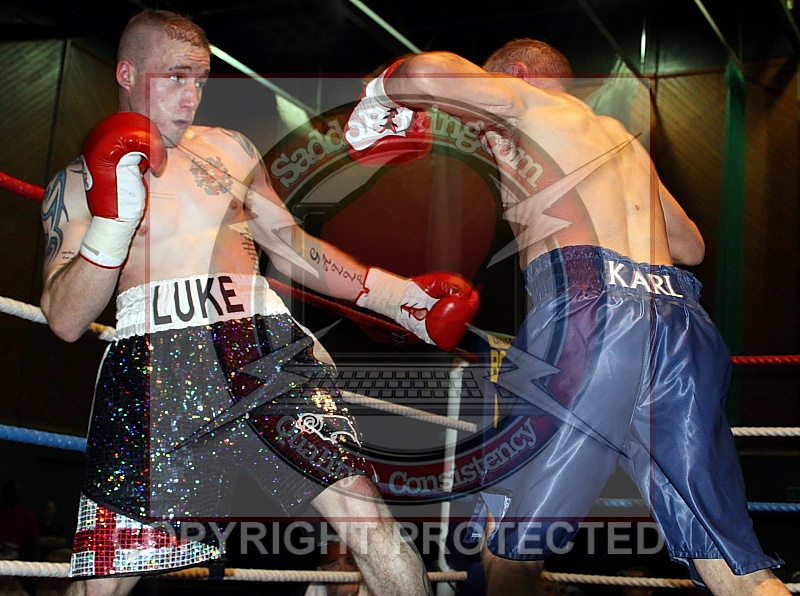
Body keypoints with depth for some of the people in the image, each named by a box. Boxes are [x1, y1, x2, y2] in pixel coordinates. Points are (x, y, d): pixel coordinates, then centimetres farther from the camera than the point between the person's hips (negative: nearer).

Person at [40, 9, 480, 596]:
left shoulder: (230, 148, 22)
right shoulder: (77, 183, 12)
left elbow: (290, 245, 27)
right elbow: (66, 321, 2)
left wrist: (396, 294, 18)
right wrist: (111, 223, -12)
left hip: (265, 348, 2)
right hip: (153, 365, -2)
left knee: (369, 521, -14)